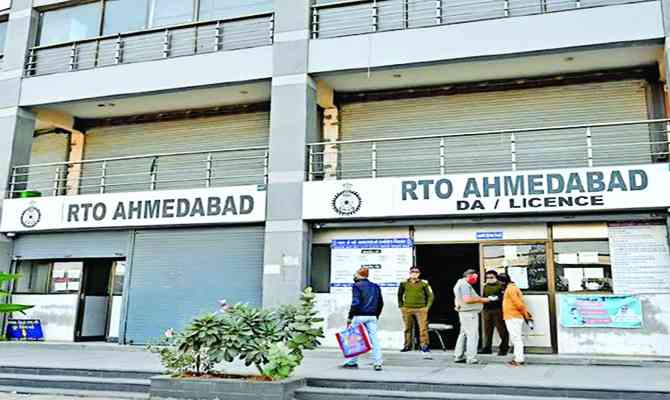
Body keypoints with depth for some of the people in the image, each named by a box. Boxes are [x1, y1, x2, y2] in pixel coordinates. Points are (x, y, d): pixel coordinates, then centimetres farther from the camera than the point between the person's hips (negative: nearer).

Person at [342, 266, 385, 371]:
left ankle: (352, 362, 12)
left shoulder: (357, 286, -6)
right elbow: (380, 303, 17)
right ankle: (378, 363, -3)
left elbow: (355, 303, -14)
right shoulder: (375, 287, 13)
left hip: (359, 316, -5)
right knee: (374, 338, 3)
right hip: (372, 317, 5)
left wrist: (350, 317, -10)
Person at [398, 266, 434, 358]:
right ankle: (408, 345, 20)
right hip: (407, 309, 1)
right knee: (408, 328, 8)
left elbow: (430, 296, 10)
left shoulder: (424, 283, 4)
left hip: (421, 309, -1)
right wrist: (401, 306, 8)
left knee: (423, 328, -8)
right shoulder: (404, 283, 7)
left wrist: (427, 307, 1)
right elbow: (400, 295, 17)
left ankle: (424, 347, -7)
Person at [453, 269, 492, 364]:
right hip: (469, 313, -11)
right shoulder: (465, 285, -15)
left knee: (463, 334, 15)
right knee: (472, 335, -7)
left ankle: (458, 356, 19)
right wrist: (481, 299, -17)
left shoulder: (461, 283, 18)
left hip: (464, 313, 11)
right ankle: (471, 358, -6)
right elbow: (467, 299, -26)